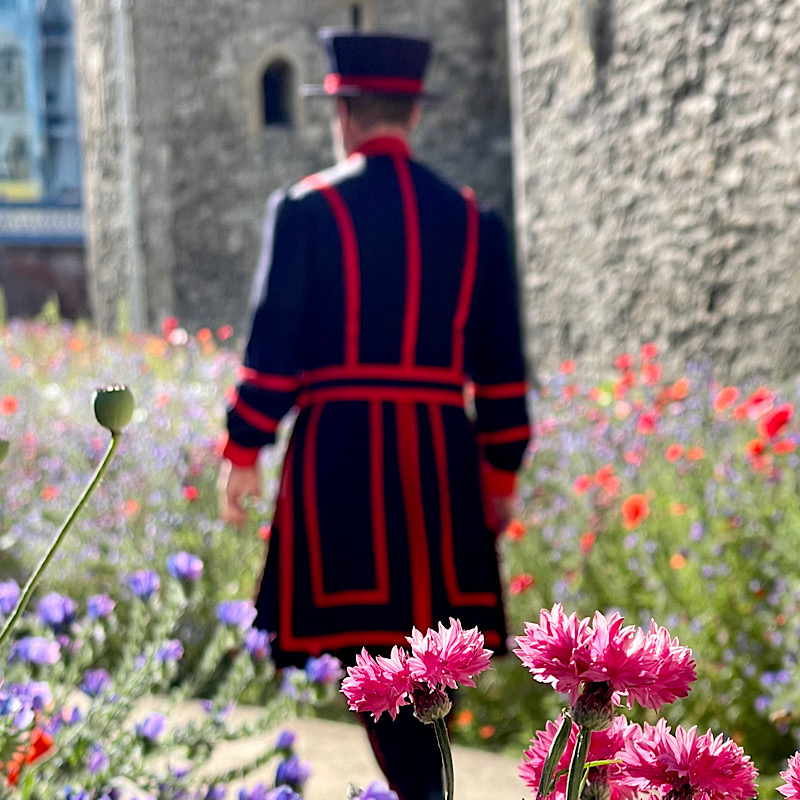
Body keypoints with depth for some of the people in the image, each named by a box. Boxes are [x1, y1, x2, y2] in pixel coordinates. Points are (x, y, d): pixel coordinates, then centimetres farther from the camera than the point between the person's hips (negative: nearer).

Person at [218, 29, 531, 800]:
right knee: (420, 648, 15)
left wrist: (241, 451, 3)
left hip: (341, 453, -4)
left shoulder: (306, 208, -3)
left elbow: (273, 343, -6)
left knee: (372, 647, -5)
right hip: (442, 461, 4)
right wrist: (500, 473, 17)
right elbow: (500, 366, 10)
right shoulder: (472, 219, 9)